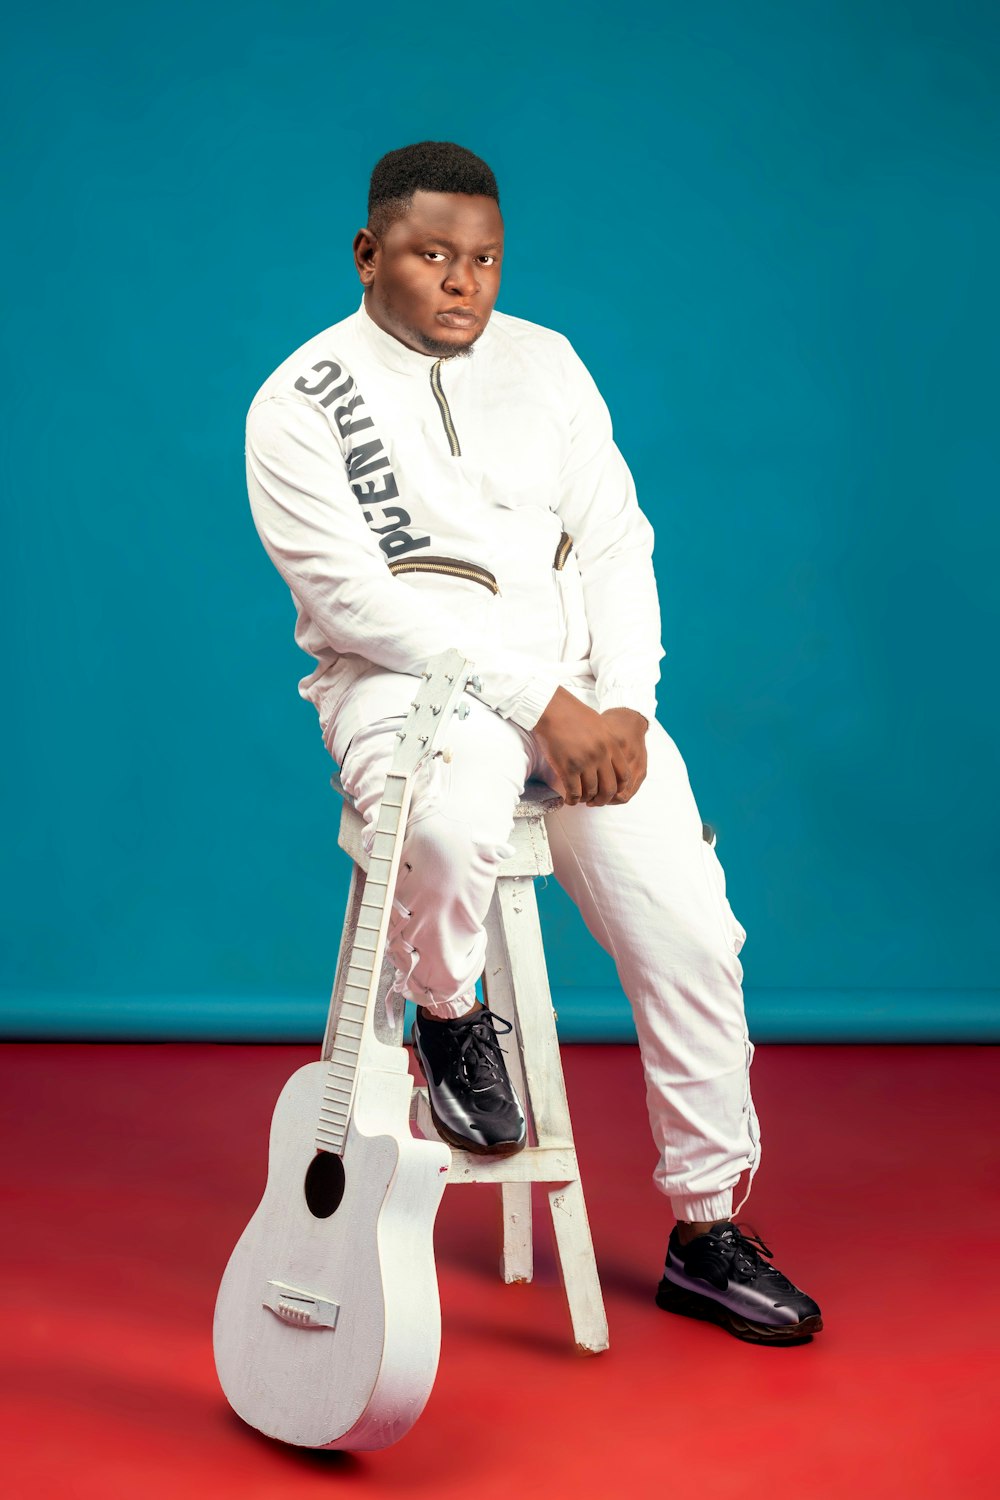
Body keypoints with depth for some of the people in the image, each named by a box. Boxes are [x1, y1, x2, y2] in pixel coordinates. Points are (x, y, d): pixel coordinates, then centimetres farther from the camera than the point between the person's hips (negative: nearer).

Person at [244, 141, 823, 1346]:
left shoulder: (545, 364, 11)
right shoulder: (300, 405, -3)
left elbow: (614, 542, 9)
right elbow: (357, 600, -13)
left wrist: (620, 707, -8)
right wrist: (541, 705, -20)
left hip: (578, 684, 4)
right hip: (404, 676, -4)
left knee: (691, 931, -10)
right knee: (452, 823, -39)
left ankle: (707, 1231, 8)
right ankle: (449, 1016, -4)